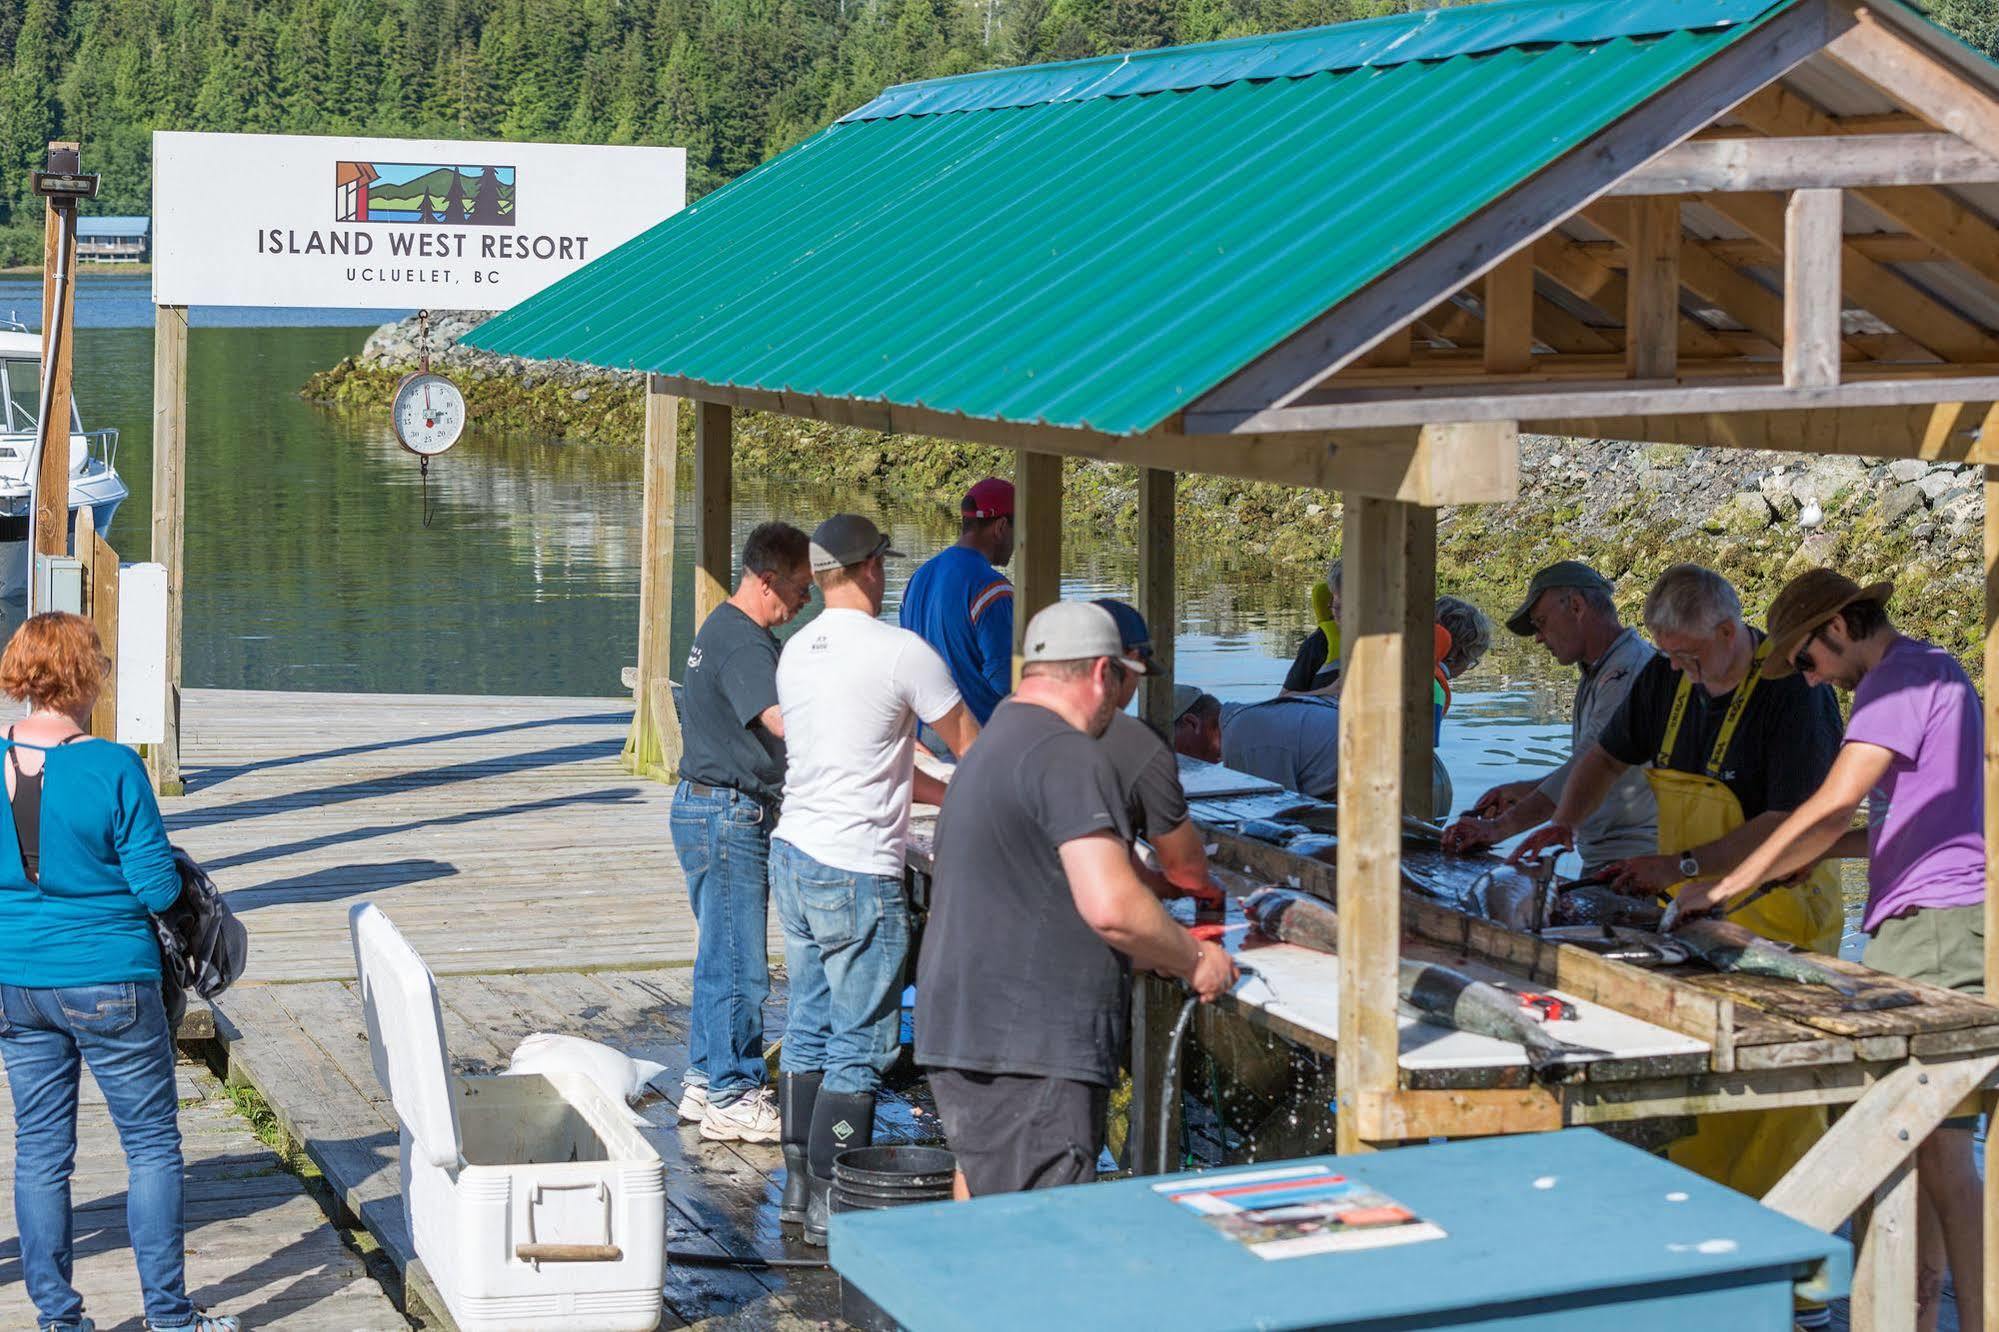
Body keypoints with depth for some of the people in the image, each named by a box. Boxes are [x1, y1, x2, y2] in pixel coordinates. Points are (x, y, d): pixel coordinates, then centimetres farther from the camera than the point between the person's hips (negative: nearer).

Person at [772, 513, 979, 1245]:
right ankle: (830, 1205, 0)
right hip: (857, 874, -8)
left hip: (792, 853, 8)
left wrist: (948, 795, 26)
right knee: (860, 1048, -1)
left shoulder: (796, 651, 10)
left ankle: (802, 1181, 20)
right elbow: (971, 747, 0)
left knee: (810, 1031, 15)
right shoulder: (900, 651, -13)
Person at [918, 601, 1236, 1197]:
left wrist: (1162, 950, 29)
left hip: (958, 1033, 10)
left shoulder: (992, 746, 22)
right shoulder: (1069, 756, -11)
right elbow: (1112, 907, -21)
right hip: (1030, 1055, -10)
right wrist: (1195, 959, -3)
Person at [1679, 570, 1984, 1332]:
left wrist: (1729, 886, -13)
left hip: (1935, 926, -11)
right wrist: (1829, 850, 16)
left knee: (1938, 1150, -11)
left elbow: (1834, 804, -19)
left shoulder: (1901, 676, -10)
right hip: (1933, 924, 11)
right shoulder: (1934, 671, 22)